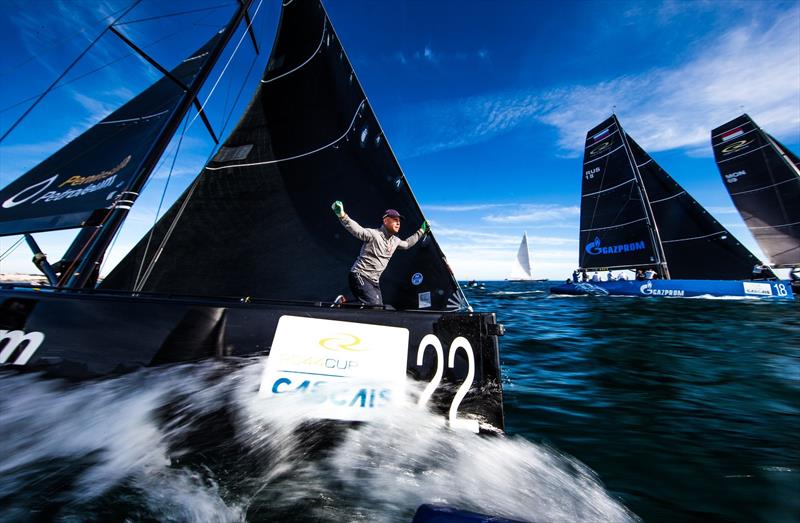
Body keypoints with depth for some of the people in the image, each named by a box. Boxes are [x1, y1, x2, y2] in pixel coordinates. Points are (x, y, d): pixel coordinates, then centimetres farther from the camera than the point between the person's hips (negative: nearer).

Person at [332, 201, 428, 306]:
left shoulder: (395, 240, 11)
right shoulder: (374, 234, -15)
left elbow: (406, 244, 31)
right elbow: (356, 229, -29)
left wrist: (421, 231, 32)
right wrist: (342, 215, -46)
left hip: (374, 281, 9)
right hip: (360, 277, -8)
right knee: (375, 305, -21)